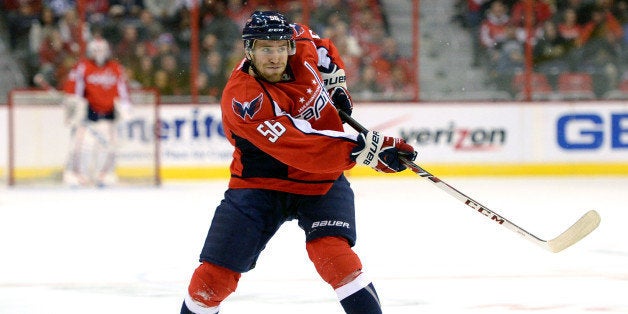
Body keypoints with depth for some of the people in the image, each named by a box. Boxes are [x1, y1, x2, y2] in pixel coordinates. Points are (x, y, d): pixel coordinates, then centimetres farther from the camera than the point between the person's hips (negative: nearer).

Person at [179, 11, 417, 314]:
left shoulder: (301, 45, -11)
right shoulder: (241, 98, -29)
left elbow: (321, 46, 19)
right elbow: (300, 147, -38)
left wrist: (336, 84, 7)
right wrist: (368, 148, -41)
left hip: (321, 182, 3)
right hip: (260, 183, -3)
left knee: (331, 250, -24)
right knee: (216, 274, -4)